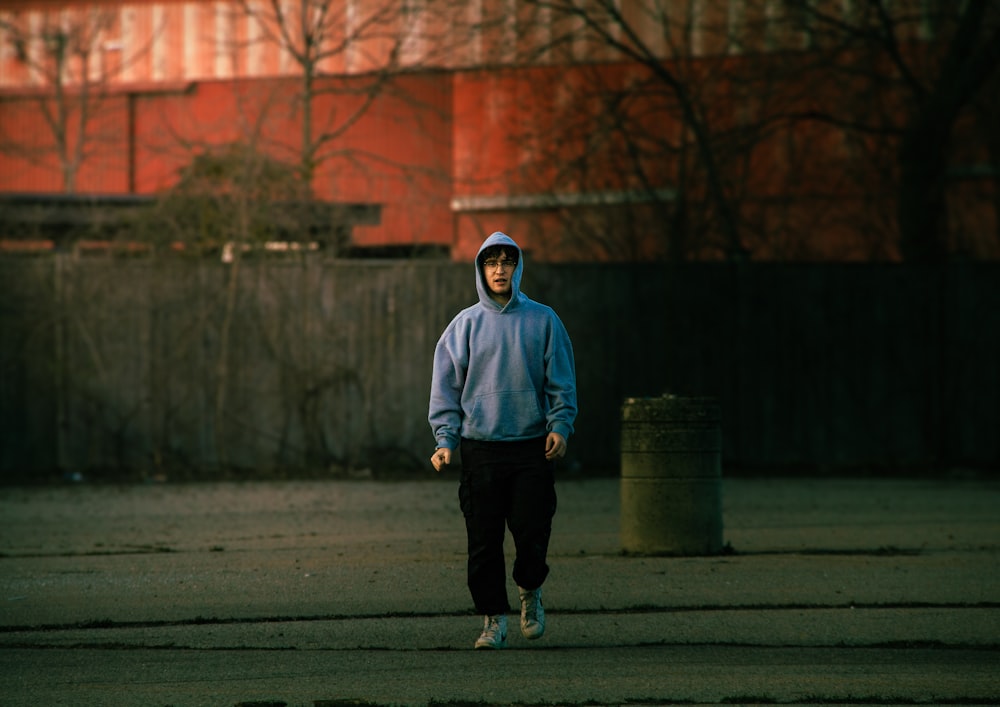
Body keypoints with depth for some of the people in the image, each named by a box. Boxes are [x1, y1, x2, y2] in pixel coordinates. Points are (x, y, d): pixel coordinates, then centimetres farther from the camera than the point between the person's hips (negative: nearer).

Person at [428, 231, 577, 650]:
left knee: (532, 534, -4)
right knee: (484, 542, -2)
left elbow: (562, 381, 7)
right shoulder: (465, 325, 7)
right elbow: (446, 388, 7)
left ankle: (530, 589, 24)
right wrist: (445, 440, -3)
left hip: (533, 447, -1)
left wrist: (560, 426, -7)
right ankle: (494, 619, 7)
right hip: (481, 447, 1)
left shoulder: (542, 320, 7)